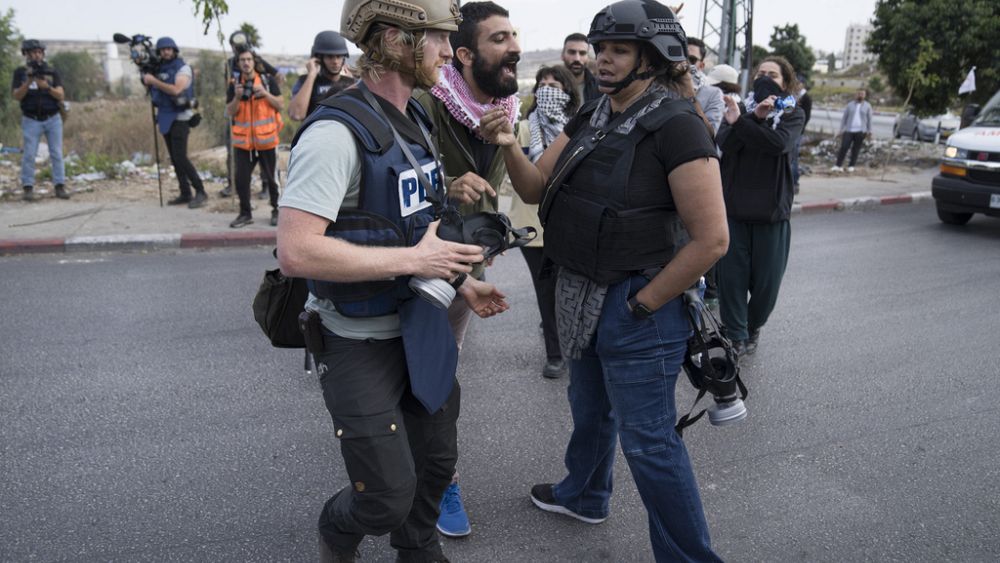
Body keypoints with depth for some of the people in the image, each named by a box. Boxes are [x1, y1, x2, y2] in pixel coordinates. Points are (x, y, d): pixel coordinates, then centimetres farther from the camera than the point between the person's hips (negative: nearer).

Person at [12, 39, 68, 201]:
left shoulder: (52, 72, 3)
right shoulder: (20, 72, 3)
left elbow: (61, 95, -6)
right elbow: (17, 96, -7)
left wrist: (47, 87, -24)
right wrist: (29, 81, -22)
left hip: (53, 120, 1)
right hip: (31, 121, -1)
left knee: (57, 154, -1)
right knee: (28, 155, -5)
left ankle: (60, 187, 2)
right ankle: (28, 189, -3)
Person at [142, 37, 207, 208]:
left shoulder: (183, 68, -8)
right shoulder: (159, 69, 12)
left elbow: (176, 90, -22)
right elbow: (152, 88, 16)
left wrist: (154, 81, -19)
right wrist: (146, 77, 2)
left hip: (180, 118, -7)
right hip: (165, 117, 7)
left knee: (181, 158, -14)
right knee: (174, 159, 7)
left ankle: (200, 191, -8)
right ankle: (185, 194, 12)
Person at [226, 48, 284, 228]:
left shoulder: (268, 81, 1)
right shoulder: (234, 85, 6)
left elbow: (280, 105, -1)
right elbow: (230, 113, 2)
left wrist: (265, 93, -15)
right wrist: (237, 97, -14)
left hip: (266, 139, -2)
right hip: (243, 140, 2)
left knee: (271, 178, 6)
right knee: (241, 178, 1)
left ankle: (277, 211, 20)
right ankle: (245, 214, 12)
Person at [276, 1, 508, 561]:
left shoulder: (416, 119, 7)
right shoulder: (337, 132, -23)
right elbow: (296, 251, -30)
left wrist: (460, 282, 10)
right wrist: (413, 260, -27)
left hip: (421, 326, 8)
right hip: (361, 343, -8)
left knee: (437, 460, 20)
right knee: (389, 496, 0)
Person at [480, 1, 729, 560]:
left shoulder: (675, 125, -19)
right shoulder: (591, 119, 6)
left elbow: (711, 238, -23)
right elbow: (535, 188, 5)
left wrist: (643, 304, -17)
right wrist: (511, 147, -15)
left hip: (637, 308, -8)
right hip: (581, 294, 8)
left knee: (649, 440, 2)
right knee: (591, 408, 27)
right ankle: (584, 495, 52)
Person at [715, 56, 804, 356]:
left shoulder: (793, 114, 5)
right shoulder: (740, 109, 9)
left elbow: (780, 142, -18)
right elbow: (723, 143, -11)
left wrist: (741, 123, -23)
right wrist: (755, 118, -21)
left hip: (772, 211, 0)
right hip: (734, 207, 1)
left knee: (766, 281, 6)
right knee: (731, 277, -1)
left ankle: (752, 326, 32)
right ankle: (736, 336, 14)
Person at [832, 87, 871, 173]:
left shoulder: (867, 106, 8)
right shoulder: (850, 105, 9)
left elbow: (869, 119, 9)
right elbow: (844, 118, 9)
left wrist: (869, 131, 5)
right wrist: (842, 130, 3)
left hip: (860, 131, 0)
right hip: (849, 130, 0)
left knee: (856, 149, 2)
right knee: (843, 147, -10)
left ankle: (851, 166, 9)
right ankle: (838, 165, -9)